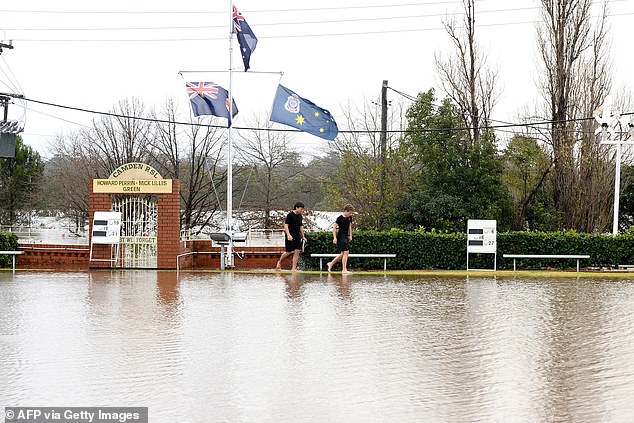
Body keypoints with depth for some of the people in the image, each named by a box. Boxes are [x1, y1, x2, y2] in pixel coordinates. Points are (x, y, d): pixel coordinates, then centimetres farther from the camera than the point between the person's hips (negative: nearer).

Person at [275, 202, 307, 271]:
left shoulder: (300, 216, 13)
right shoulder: (290, 215, -10)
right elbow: (286, 226, -14)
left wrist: (303, 236, 22)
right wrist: (288, 235, -26)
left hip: (297, 236, 7)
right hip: (290, 237, -7)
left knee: (297, 252, -1)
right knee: (289, 252, -3)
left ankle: (294, 268, 0)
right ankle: (279, 262, 21)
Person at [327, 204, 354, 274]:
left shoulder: (349, 218, 7)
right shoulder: (340, 218, -14)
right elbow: (334, 227, -12)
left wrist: (350, 236, 20)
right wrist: (335, 237, -16)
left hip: (346, 236, 8)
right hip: (341, 236, -8)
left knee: (343, 254, 12)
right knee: (345, 252, -11)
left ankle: (331, 264, 27)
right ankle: (344, 269, -7)